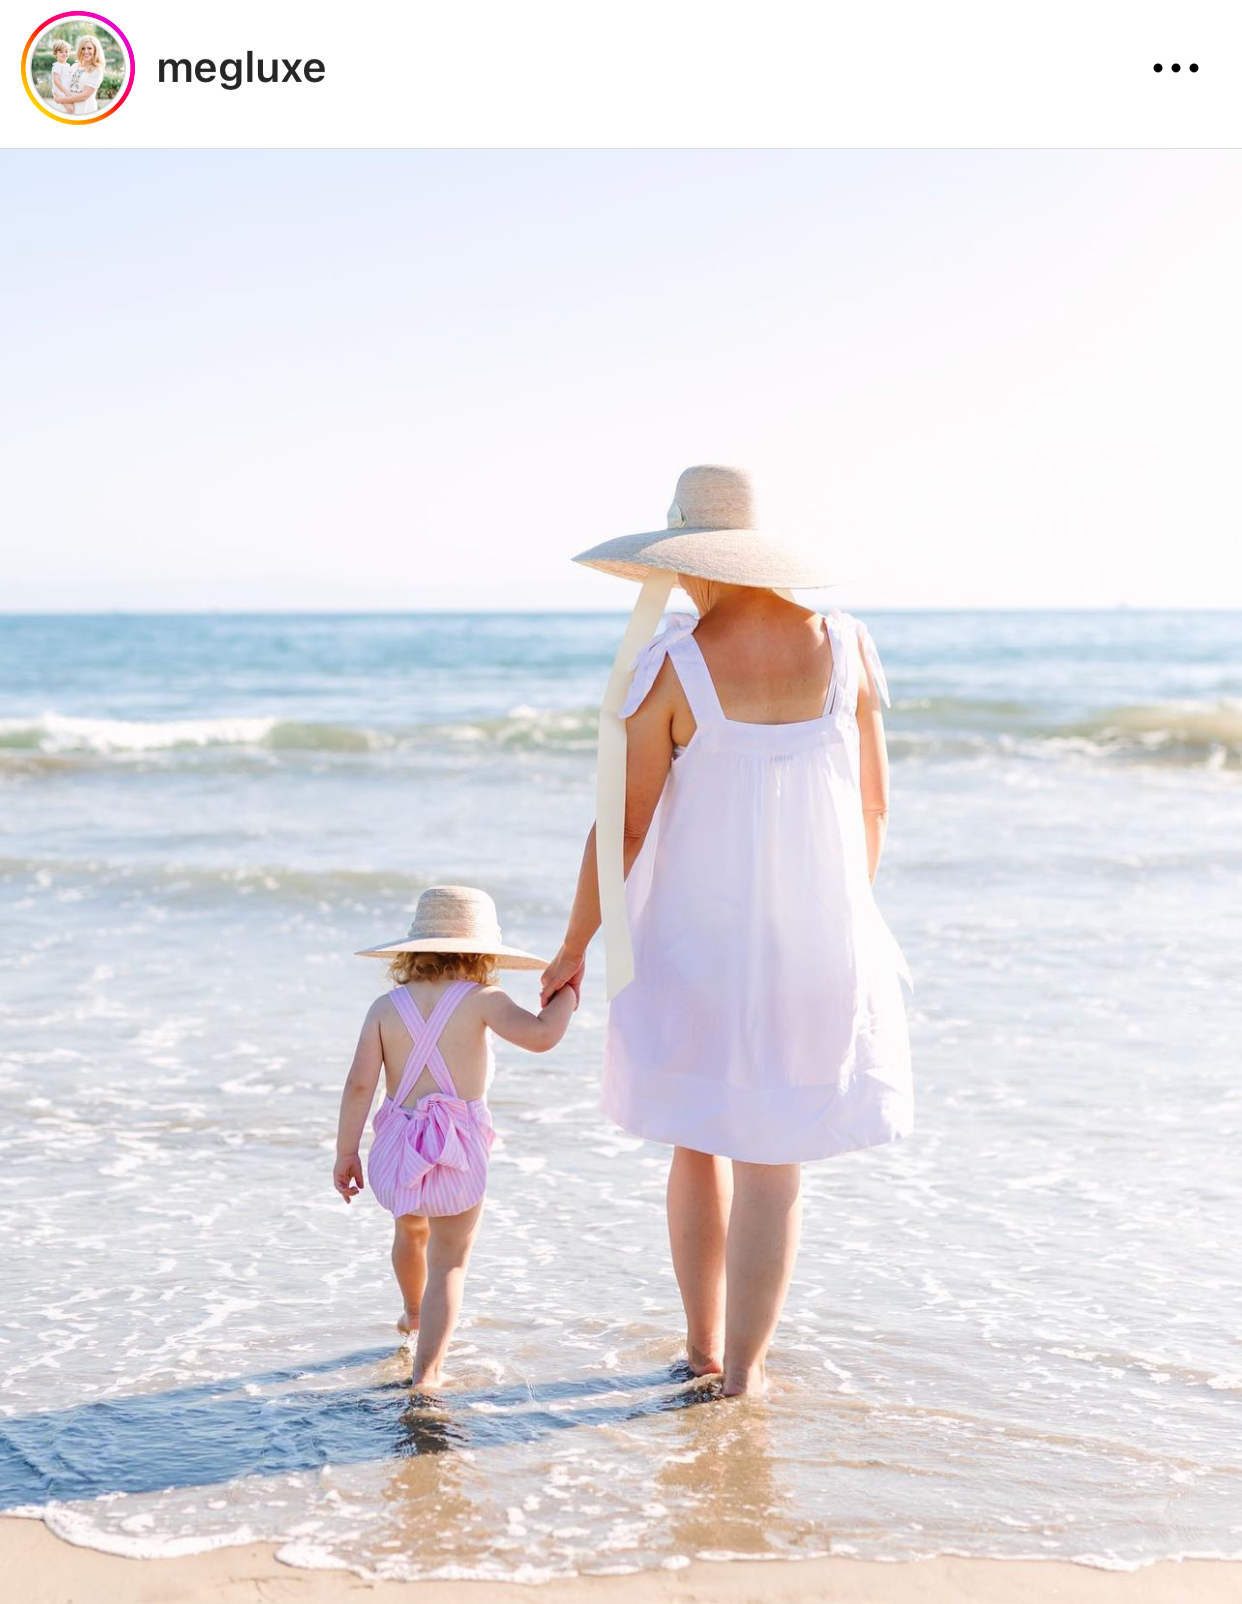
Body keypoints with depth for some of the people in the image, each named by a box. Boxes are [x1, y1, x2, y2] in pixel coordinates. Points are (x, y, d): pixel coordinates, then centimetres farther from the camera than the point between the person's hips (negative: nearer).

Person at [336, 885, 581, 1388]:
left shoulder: (386, 1007, 1)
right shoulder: (480, 999, -9)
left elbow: (360, 1083, -4)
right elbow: (539, 1035, -22)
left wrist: (346, 1152, 3)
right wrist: (567, 994, -3)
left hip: (398, 1146, 4)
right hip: (460, 1152, -4)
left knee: (411, 1232, 31)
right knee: (449, 1263, 4)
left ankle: (413, 1313, 58)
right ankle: (427, 1370, -4)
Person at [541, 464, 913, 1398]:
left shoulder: (670, 667, -13)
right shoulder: (844, 644, -3)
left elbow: (623, 822, -10)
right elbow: (873, 803, 5)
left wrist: (577, 945, 2)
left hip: (700, 941, -1)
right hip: (816, 945, 1)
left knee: (699, 1143, 18)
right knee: (773, 1160, 9)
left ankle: (703, 1344, 30)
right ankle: (743, 1367, 14)